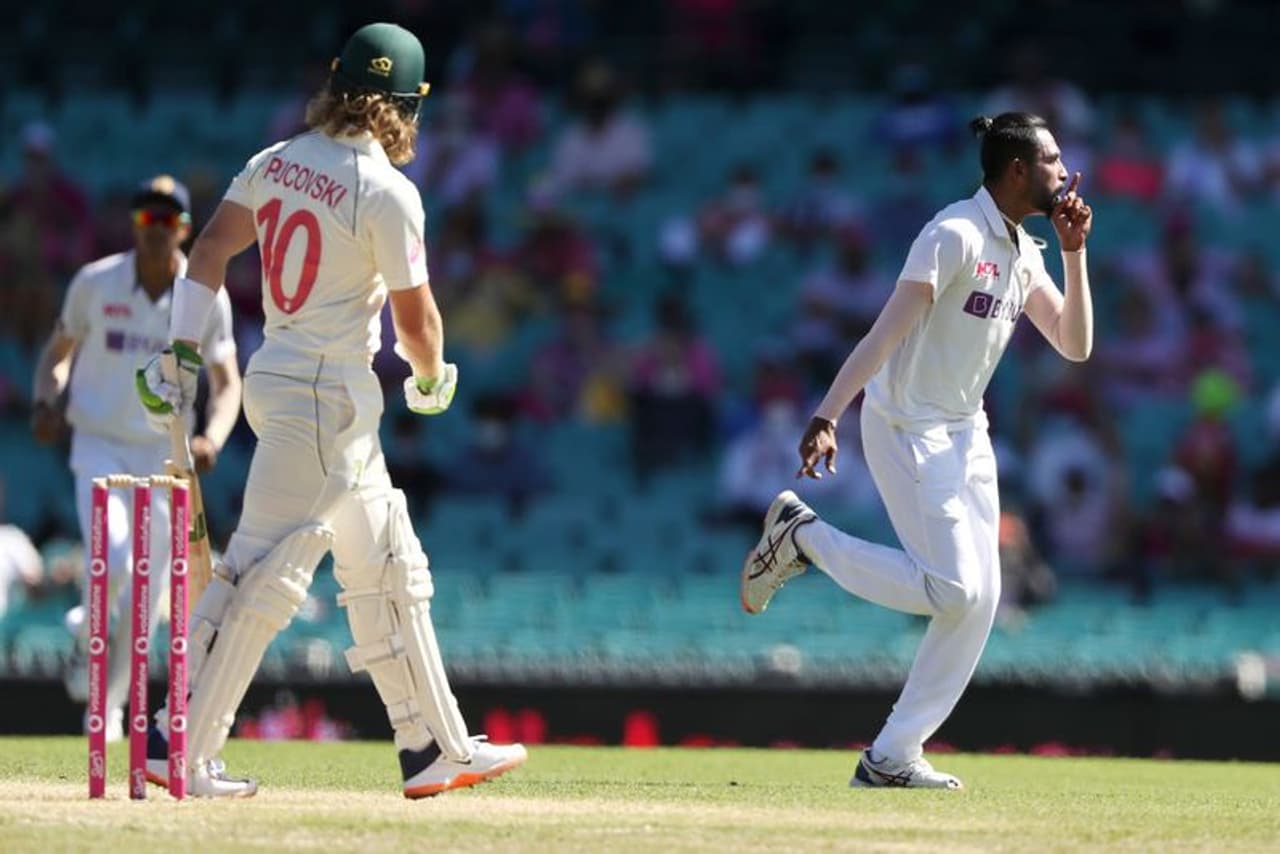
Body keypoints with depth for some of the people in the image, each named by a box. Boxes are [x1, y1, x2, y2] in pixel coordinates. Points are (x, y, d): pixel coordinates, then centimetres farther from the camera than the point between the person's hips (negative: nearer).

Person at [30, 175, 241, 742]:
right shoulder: (95, 283, -5)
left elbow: (227, 383, 1)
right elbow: (59, 350, 9)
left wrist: (211, 439, -18)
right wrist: (46, 402, -11)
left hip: (165, 456, 2)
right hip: (99, 446, -2)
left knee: (146, 597, 4)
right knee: (113, 563, -24)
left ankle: (109, 705, 25)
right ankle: (88, 632, 11)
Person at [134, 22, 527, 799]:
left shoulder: (275, 164, 5)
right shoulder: (387, 193, -16)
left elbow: (209, 252, 4)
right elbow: (415, 317, -12)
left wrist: (182, 352, 5)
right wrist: (432, 381, 8)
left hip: (278, 379, 9)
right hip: (325, 394, -9)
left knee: (390, 568, 15)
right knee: (268, 568, -8)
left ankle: (436, 748, 19)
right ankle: (182, 746, -10)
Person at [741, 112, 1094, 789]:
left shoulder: (1022, 251, 10)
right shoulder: (956, 236, -17)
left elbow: (1074, 345, 11)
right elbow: (887, 332, -25)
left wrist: (1074, 252, 0)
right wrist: (827, 417, -33)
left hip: (965, 434, 9)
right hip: (906, 427, -9)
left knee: (980, 599, 0)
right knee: (952, 588, -16)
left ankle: (891, 758, 4)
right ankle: (801, 536, 3)